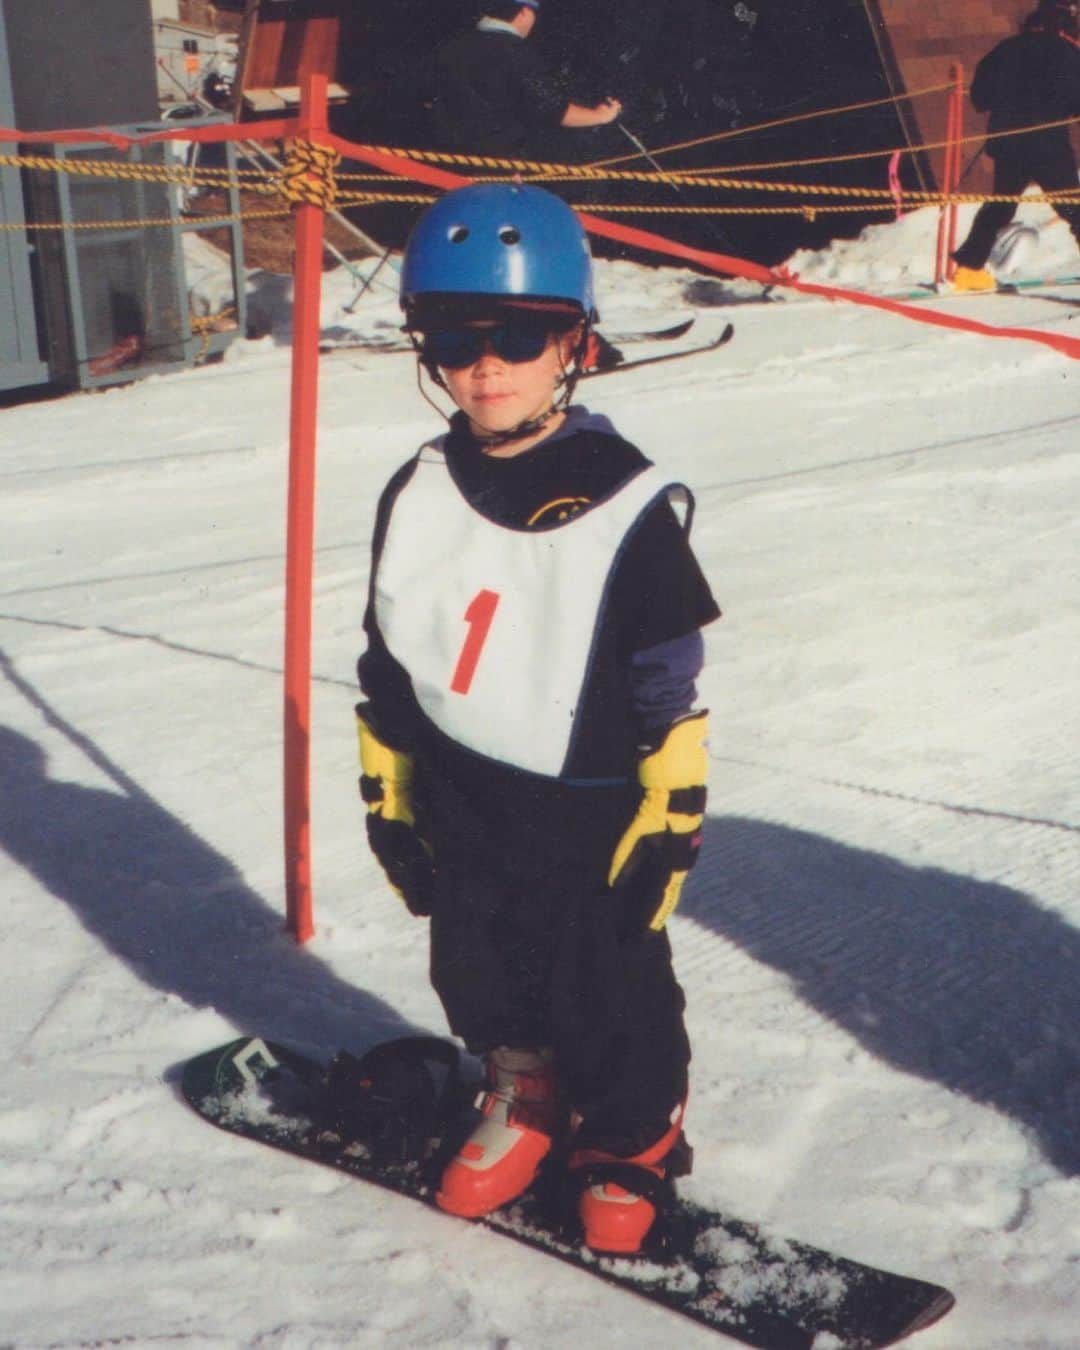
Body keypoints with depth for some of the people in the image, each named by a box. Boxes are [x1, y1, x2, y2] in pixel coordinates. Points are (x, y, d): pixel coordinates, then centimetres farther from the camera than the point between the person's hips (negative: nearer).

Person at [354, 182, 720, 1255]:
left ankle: (631, 1143, 34)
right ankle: (522, 1094, 47)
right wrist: (384, 794, 9)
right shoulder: (416, 497, 0)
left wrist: (669, 822, -12)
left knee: (607, 989, 8)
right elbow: (386, 662, 8)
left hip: (587, 813, -5)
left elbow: (672, 688, -12)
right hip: (457, 810, 5)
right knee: (477, 976, 20)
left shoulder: (624, 506, -15)